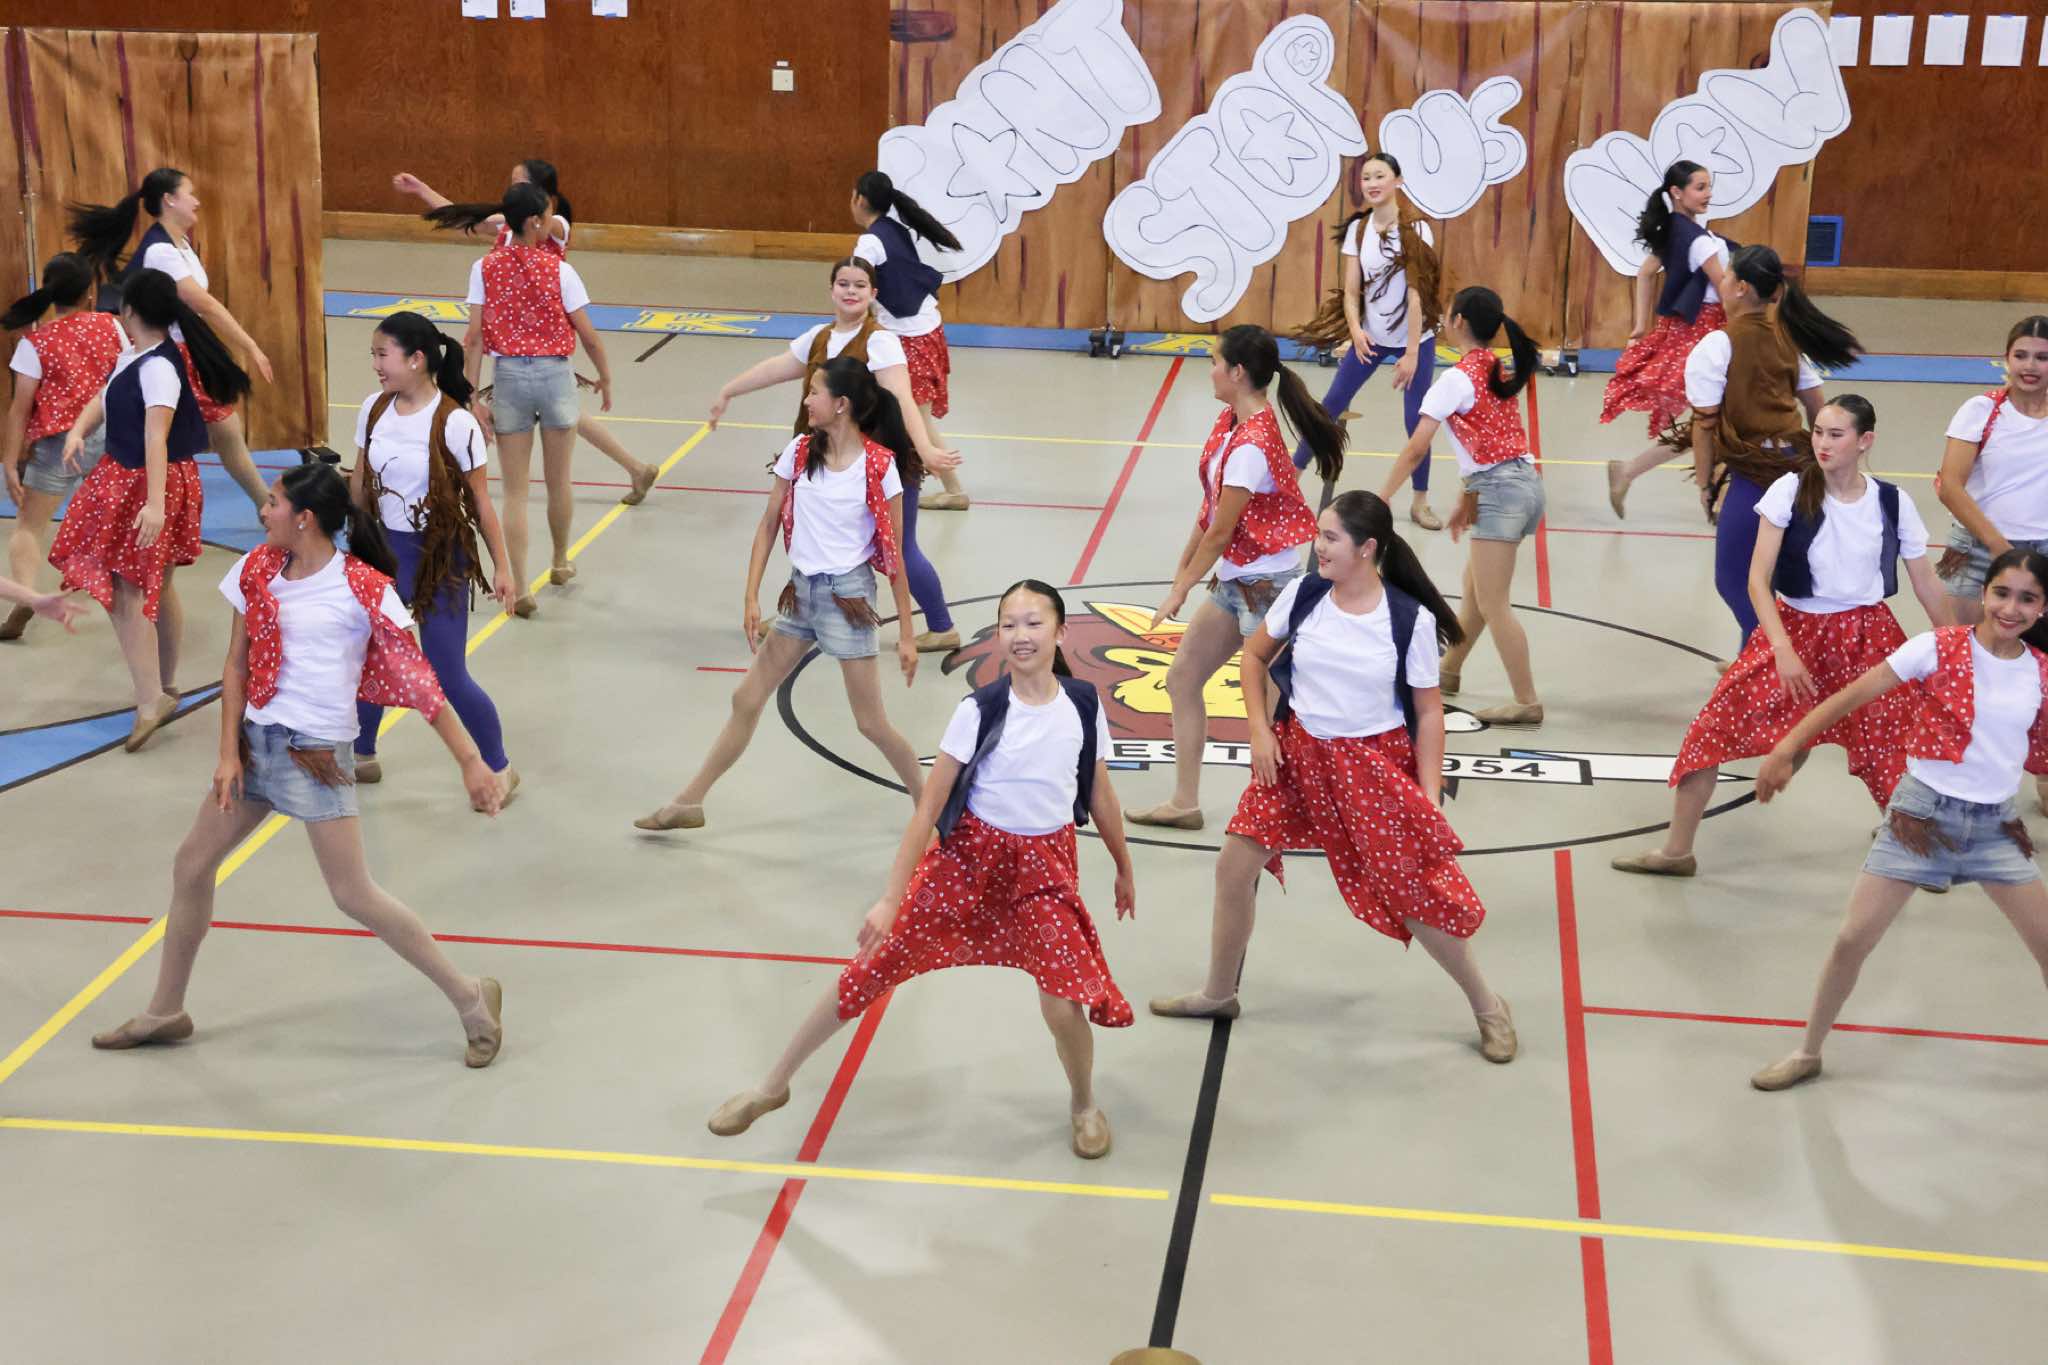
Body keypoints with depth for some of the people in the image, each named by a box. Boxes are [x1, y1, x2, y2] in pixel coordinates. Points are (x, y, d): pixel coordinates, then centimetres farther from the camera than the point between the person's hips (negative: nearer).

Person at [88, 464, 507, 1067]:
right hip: (257, 739, 7)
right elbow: (236, 665, 7)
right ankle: (165, 1012, 30)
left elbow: (416, 680, -12)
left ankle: (469, 997, 5)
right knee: (192, 864, 13)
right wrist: (229, 754, -1)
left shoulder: (362, 588, -13)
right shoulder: (257, 570, 4)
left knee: (354, 894, -7)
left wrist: (470, 760, -15)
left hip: (317, 752, -7)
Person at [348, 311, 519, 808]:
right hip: (384, 549, 6)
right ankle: (361, 757, 34)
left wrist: (501, 567, -10)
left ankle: (499, 769, 18)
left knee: (449, 678, -2)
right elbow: (360, 483, 10)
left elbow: (480, 501, -12)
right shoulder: (374, 409, -1)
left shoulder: (454, 423, -18)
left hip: (439, 556, -5)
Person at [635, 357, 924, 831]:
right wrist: (751, 598, -1)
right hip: (800, 591, 6)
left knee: (871, 723, -1)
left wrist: (906, 634, -9)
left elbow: (894, 553, -10)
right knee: (746, 698, 11)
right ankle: (689, 803, 20)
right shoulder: (799, 452, 1)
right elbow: (768, 526, 6)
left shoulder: (879, 465, -13)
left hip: (848, 597, -5)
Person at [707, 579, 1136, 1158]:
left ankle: (1084, 1105, 20)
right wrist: (890, 899, -16)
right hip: (968, 856, -1)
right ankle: (772, 1086, 18)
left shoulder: (1085, 705, -7)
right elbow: (928, 809, -13)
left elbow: (1101, 796, 9)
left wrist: (1124, 869, 18)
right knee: (871, 969, 1)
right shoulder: (980, 711, -14)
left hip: (1045, 867, 1)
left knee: (1065, 1002, -14)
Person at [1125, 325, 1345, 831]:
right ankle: (1184, 802, 21)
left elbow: (1220, 531, -17)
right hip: (1235, 580, 10)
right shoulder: (1229, 422, 5)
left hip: (1264, 583, -10)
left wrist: (1180, 591, -8)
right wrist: (1182, 569, 12)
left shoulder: (1251, 446, -24)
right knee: (1182, 678, 14)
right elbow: (1210, 508, 11)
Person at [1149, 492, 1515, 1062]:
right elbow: (1255, 655, 8)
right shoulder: (1303, 594, -8)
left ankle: (1487, 1007, 21)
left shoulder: (1411, 619, -16)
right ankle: (1218, 994, 24)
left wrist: (1429, 798, -11)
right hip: (1296, 753, 4)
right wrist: (1260, 731, -1)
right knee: (1234, 865, 1)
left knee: (1416, 895, -1)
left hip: (1374, 764, -4)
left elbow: (1429, 712, -8)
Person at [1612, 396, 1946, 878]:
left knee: (1895, 751, -2)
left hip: (1867, 636, 0)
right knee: (1716, 726, -5)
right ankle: (1675, 851, 9)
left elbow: (1926, 585, 5)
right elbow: (1758, 578, -11)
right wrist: (1783, 650, -20)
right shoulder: (1790, 491, -10)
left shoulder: (1893, 503, -5)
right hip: (1793, 627, 0)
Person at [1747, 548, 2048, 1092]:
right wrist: (1787, 747, -20)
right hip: (1923, 811, -3)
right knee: (1853, 940, -3)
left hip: (1995, 824, 3)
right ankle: (1807, 1053, 17)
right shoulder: (1938, 648, -12)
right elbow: (1854, 695, -14)